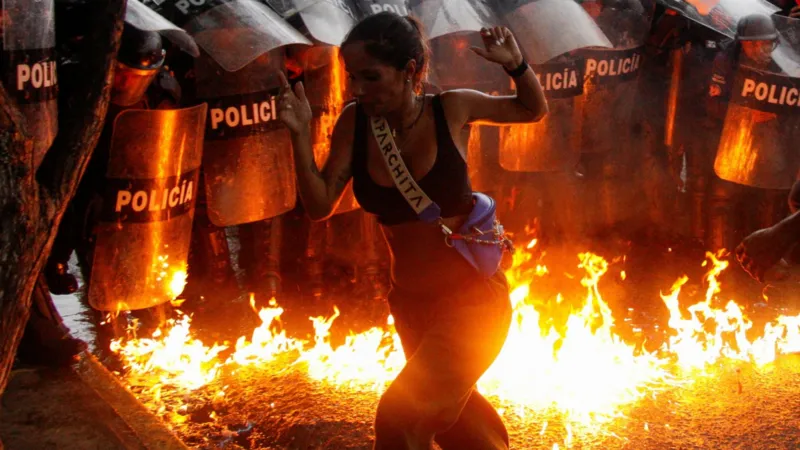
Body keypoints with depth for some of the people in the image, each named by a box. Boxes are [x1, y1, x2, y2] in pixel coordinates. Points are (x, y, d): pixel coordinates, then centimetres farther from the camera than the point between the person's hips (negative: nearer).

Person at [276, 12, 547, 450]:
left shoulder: (451, 110, -14)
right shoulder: (354, 122, -8)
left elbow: (534, 109, 3)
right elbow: (319, 205, -8)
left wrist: (515, 64, -18)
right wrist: (300, 133, -21)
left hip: (472, 298, -4)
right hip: (410, 303, 5)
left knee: (400, 415, -16)